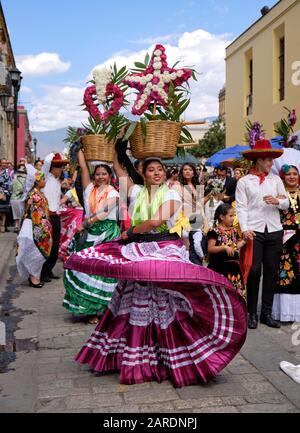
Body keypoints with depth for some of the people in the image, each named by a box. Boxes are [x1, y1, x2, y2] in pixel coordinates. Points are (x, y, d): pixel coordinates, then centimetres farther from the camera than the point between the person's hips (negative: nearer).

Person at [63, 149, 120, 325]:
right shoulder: (90, 189, 9)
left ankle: (102, 308, 7)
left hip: (108, 234, -4)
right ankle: (91, 310, 11)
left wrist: (85, 224, -16)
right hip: (91, 234, 4)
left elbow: (103, 212, -15)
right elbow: (83, 167, 6)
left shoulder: (114, 193, -2)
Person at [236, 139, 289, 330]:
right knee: (254, 271, -5)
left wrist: (277, 201, -9)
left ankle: (267, 313, 17)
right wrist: (245, 229, -16)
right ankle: (252, 314, 9)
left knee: (271, 271, 7)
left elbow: (286, 203, 12)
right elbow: (241, 207, -4)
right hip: (254, 231, -4)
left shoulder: (276, 179, 12)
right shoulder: (244, 182, 2)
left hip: (275, 231, 4)